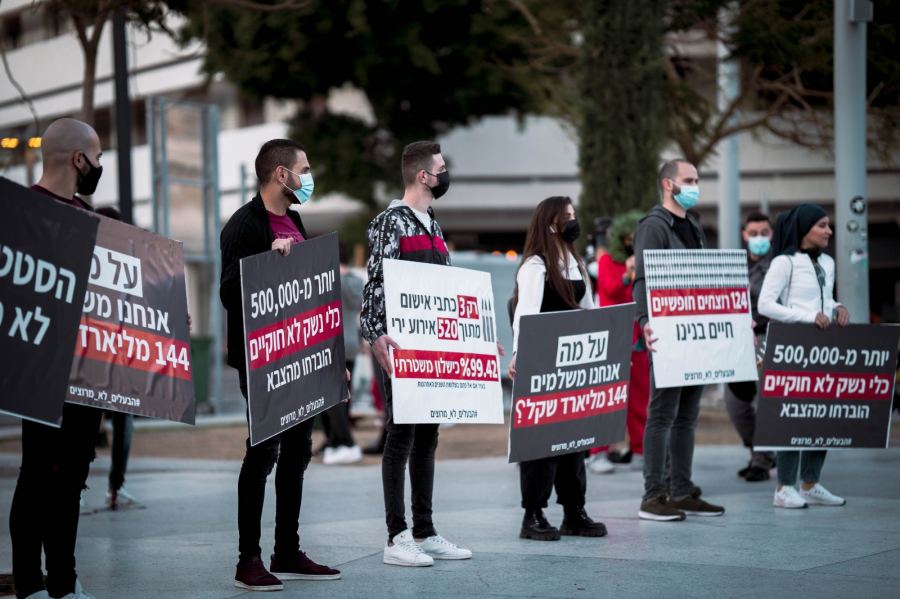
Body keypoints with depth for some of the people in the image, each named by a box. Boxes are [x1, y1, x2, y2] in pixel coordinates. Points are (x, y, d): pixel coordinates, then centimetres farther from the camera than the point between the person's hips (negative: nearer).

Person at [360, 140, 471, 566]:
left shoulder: (433, 225, 17)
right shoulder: (391, 221, -9)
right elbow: (375, 283, -16)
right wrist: (375, 334, -28)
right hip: (402, 349, -8)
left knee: (427, 438, 10)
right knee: (401, 438, -5)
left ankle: (424, 533, 15)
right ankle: (396, 539, -2)